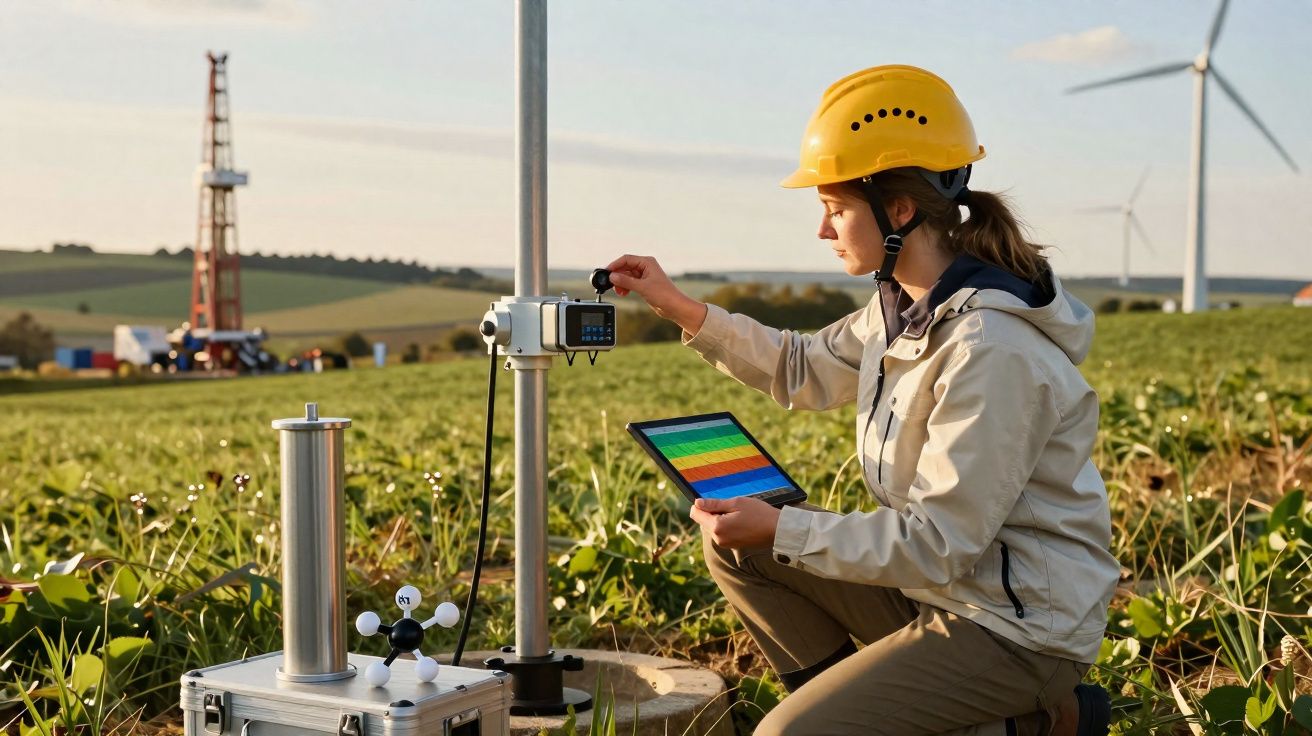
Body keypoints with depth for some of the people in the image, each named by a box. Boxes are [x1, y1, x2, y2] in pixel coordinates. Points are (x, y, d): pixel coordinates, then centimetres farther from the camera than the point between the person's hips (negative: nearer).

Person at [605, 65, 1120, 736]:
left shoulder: (991, 351, -28)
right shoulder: (904, 304, 1)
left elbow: (940, 543, -26)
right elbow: (806, 371, 16)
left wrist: (781, 530, -23)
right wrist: (683, 310, 9)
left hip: (1017, 625, -9)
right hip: (940, 581, 9)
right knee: (732, 543, 5)